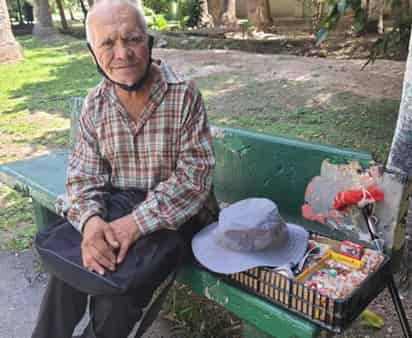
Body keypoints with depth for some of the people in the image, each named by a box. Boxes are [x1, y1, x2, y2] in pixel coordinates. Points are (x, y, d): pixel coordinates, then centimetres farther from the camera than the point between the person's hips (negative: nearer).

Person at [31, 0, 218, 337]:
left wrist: (136, 222, -28)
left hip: (174, 218, -3)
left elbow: (196, 172, -19)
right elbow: (83, 174, -2)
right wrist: (90, 219, -24)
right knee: (65, 277, -15)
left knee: (119, 295, -20)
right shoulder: (94, 104, -1)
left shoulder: (184, 94, -15)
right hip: (116, 214, 4)